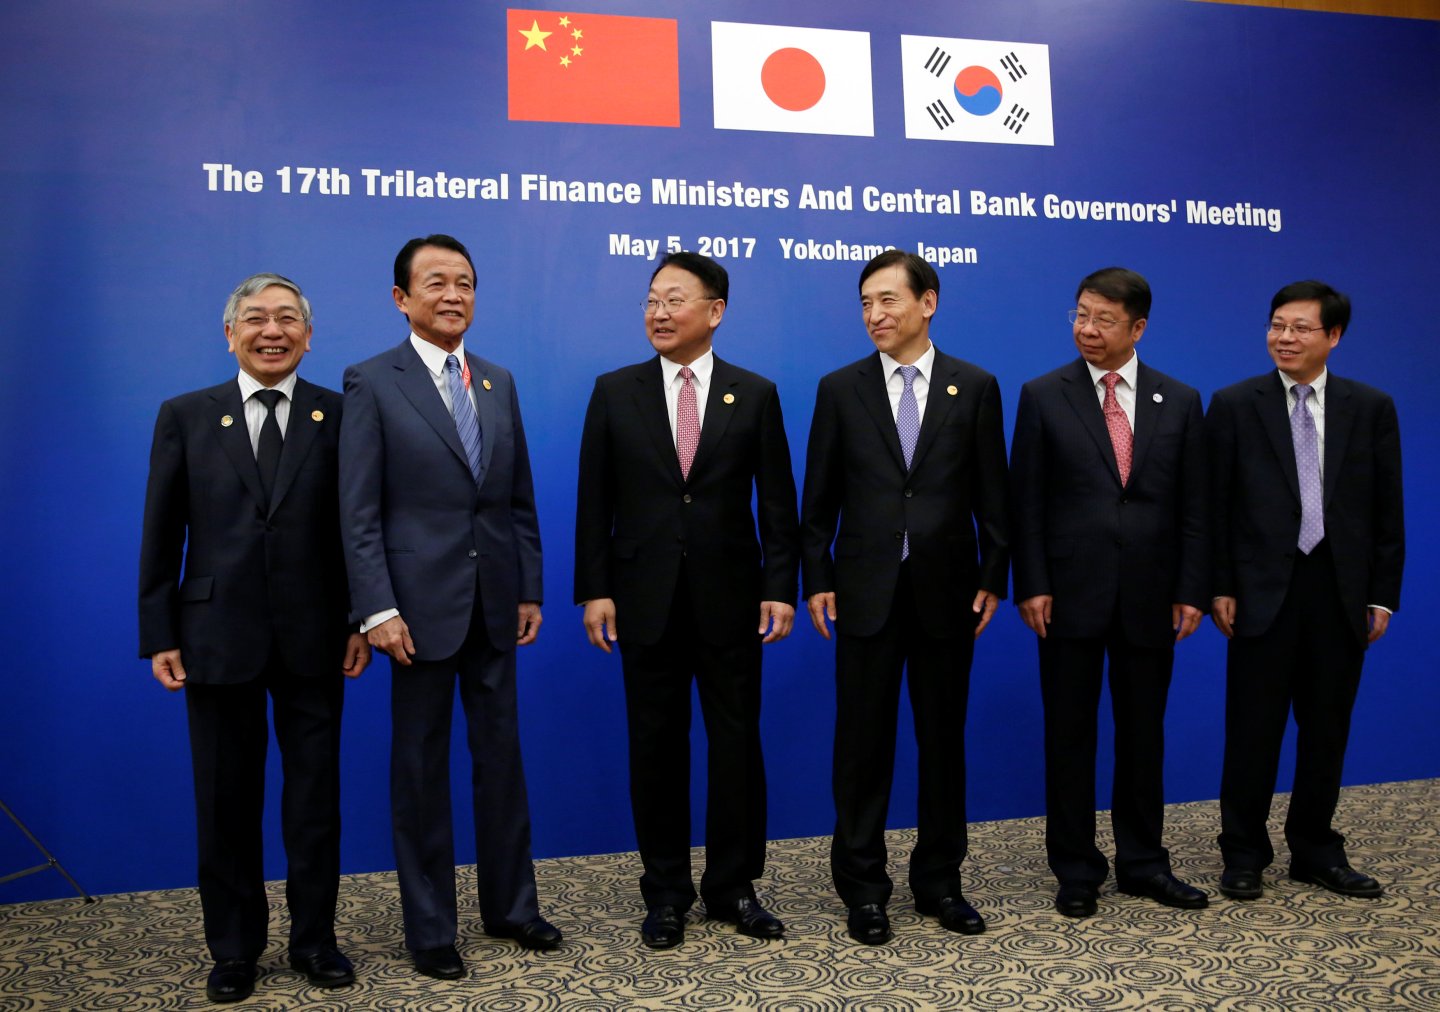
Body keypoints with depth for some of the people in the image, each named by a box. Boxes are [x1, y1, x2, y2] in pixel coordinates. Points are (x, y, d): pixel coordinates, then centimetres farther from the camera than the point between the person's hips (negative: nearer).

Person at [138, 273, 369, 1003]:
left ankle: (314, 938, 25)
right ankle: (234, 948, 27)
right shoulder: (185, 417, 4)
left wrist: (360, 622, -3)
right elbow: (161, 535, 3)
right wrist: (159, 635, -1)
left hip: (313, 639, 0)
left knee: (316, 793, 9)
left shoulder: (340, 417, 1)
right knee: (225, 799, 11)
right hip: (217, 636, 1)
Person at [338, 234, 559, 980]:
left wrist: (531, 589, 6)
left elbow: (520, 498, 11)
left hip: (496, 604, 5)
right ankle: (430, 928, 21)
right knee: (420, 766, 7)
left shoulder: (500, 383, 11)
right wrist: (378, 609, -16)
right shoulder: (372, 383, -4)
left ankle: (509, 905, 27)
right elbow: (358, 512, -9)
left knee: (501, 756, 13)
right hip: (421, 604, -4)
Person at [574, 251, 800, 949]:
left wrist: (780, 589, -5)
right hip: (646, 599, 1)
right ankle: (666, 891, 23)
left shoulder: (755, 394, 2)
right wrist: (594, 590, -3)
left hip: (729, 598, 0)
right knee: (656, 746, 9)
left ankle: (734, 885, 24)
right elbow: (595, 501, 2)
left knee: (737, 742, 7)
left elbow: (777, 503, 1)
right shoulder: (614, 392, 3)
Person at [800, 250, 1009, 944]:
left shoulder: (975, 387, 3)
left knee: (943, 739, 10)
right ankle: (863, 887, 20)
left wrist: (992, 578, -1)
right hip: (867, 592, 0)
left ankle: (939, 880, 26)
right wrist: (816, 580, -2)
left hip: (946, 592, 1)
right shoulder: (840, 389, 3)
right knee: (863, 741, 6)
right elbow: (819, 497, 3)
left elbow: (992, 493, 3)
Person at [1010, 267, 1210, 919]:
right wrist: (1031, 586, -9)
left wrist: (1192, 590, -1)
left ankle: (1143, 863, 27)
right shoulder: (1043, 396, 0)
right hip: (1071, 594, -2)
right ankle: (1076, 870, 20)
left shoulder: (1180, 402, 6)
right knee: (1070, 735, 7)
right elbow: (1026, 501, -2)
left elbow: (1193, 506, 6)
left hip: (1149, 597, 2)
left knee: (1143, 734, 12)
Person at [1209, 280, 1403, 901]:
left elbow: (1387, 509, 6)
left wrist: (1383, 594, 3)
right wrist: (1219, 587, -6)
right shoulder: (1234, 405, 0)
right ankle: (1244, 855, 18)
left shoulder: (1372, 408, 6)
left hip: (1341, 592, 2)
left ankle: (1315, 852, 26)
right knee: (1253, 728, 4)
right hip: (1264, 591, -2)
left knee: (1327, 730, 11)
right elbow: (1216, 505, -1)